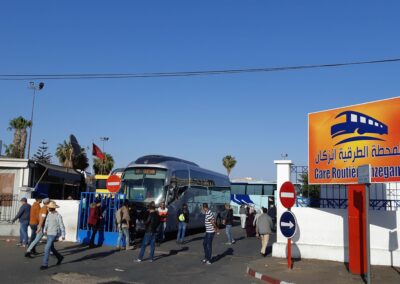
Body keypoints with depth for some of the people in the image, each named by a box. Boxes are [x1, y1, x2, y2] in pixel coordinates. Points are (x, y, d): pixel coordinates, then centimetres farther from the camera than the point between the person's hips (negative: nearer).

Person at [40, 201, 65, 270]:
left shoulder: (58, 216, -15)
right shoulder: (49, 214, 7)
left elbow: (62, 226, -13)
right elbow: (47, 222, 18)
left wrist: (63, 235, -13)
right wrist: (45, 230, 6)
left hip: (54, 234, -8)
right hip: (49, 233, 8)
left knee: (47, 248, -11)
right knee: (51, 247, 19)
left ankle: (45, 264, -3)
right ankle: (60, 257, 40)